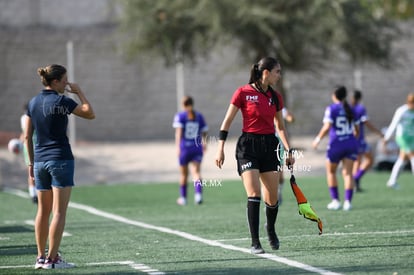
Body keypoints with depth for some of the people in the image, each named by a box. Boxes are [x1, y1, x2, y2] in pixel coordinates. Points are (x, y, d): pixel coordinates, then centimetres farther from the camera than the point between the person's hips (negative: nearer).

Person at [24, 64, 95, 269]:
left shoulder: (33, 103, 7)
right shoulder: (61, 102, -11)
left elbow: (27, 137, 10)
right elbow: (90, 114, -3)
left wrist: (32, 162, 17)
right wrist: (79, 92, 3)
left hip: (40, 161, 6)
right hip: (60, 160, -6)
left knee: (43, 211, 11)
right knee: (59, 212, -4)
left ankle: (41, 257, 12)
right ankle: (52, 258, -7)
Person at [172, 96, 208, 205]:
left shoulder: (180, 116, -1)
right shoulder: (199, 116, 8)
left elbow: (179, 131, -14)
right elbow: (204, 132, 11)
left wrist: (178, 146, -22)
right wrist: (204, 142, 30)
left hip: (184, 148, -1)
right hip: (197, 148, 1)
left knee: (184, 174, 12)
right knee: (196, 172, -8)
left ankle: (183, 198, 23)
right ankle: (198, 193, -32)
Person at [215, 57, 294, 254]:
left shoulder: (275, 97, 8)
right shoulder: (243, 93, -6)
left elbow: (280, 127, 19)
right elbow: (227, 122, -2)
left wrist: (288, 151, 12)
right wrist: (220, 149, -7)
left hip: (270, 146, 5)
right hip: (248, 146, -4)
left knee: (272, 199, 4)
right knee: (254, 194, -15)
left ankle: (270, 229, 35)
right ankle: (255, 242, -11)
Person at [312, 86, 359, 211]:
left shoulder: (331, 109, -7)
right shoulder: (350, 109, 8)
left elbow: (327, 127, -17)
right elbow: (356, 129, 14)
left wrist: (318, 138, -5)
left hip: (336, 144, -4)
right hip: (350, 144, 4)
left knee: (331, 172, 14)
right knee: (347, 173, 2)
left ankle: (335, 200, 10)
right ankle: (347, 201, -10)